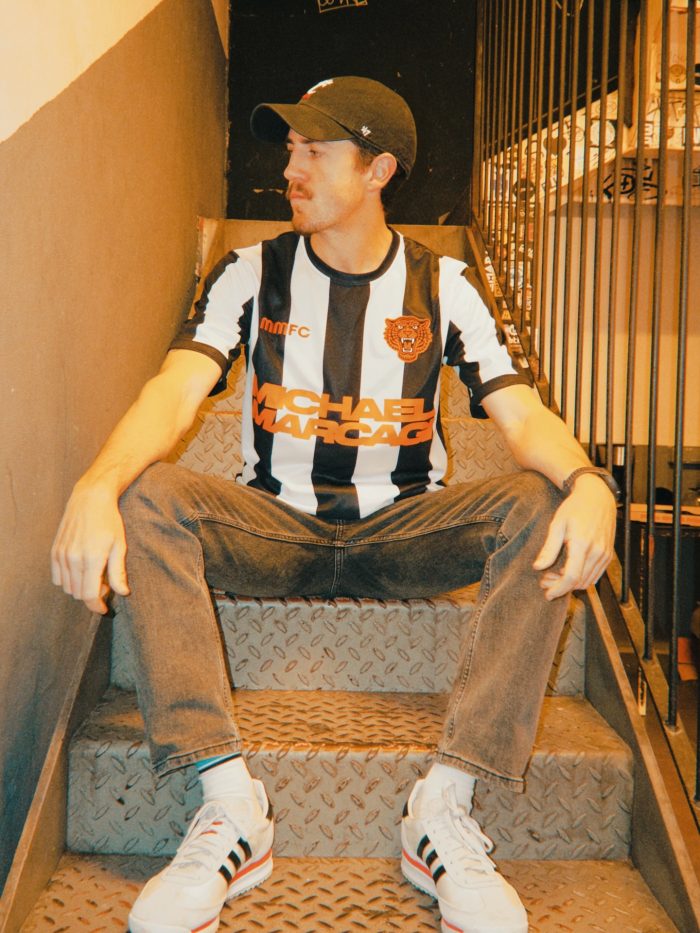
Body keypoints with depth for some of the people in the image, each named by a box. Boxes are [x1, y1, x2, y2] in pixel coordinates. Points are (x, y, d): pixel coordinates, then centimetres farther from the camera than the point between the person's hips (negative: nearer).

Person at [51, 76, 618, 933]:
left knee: (540, 505, -27)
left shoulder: (442, 286, 1)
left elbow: (522, 414, -10)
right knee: (145, 499, -27)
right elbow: (175, 391, -14)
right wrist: (97, 486, -35)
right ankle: (229, 804, -28)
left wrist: (588, 482, -33)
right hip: (275, 529, 0)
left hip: (404, 532, 0)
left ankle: (443, 807, -27)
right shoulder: (251, 275, 1)